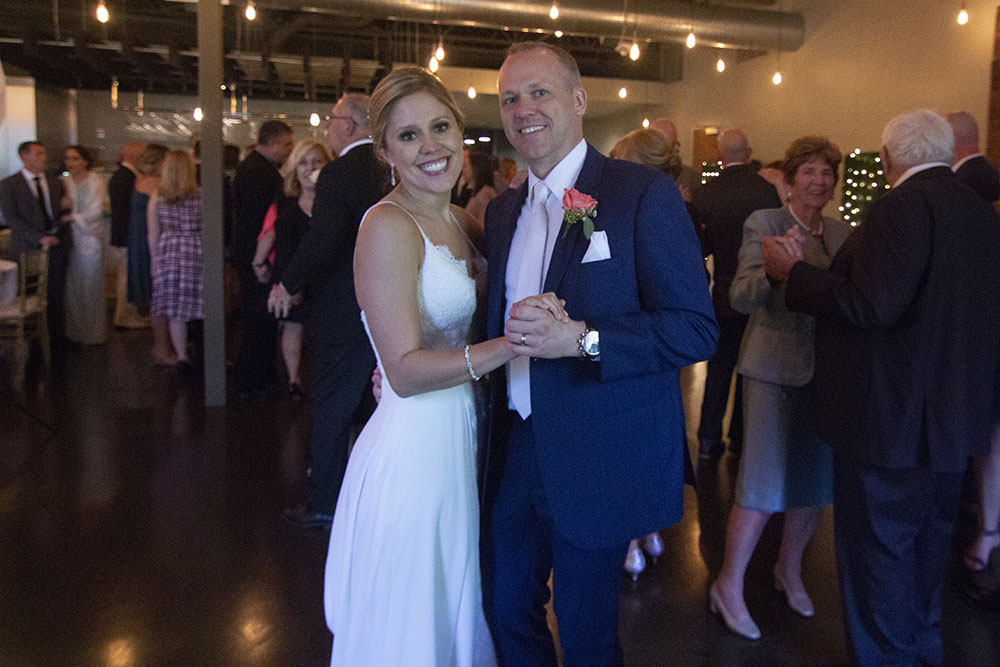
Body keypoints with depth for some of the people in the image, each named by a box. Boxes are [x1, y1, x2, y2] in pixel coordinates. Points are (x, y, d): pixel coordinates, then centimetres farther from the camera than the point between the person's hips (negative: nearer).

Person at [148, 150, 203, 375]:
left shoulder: (157, 196, 1)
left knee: (176, 311, 7)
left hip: (168, 253, 2)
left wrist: (155, 259, 13)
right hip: (197, 253, -2)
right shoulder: (200, 195, -6)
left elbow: (153, 233, 4)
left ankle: (182, 356, 10)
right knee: (201, 305, 7)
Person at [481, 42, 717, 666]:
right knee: (506, 606, 20)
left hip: (599, 459, -6)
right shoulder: (503, 210, 9)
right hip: (517, 447, 6)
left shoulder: (643, 192, -12)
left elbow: (696, 328, -17)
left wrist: (581, 339, -28)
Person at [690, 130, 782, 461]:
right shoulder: (768, 190, -13)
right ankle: (741, 438, 21)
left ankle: (709, 439, 13)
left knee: (719, 365, 13)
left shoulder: (705, 194, -9)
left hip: (724, 295, 1)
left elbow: (701, 248, -4)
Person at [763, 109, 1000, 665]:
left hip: (892, 418, -9)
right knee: (927, 545, 23)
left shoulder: (905, 205, -18)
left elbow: (869, 306, -27)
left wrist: (793, 272, -15)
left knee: (879, 550, 4)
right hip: (955, 420, 9)